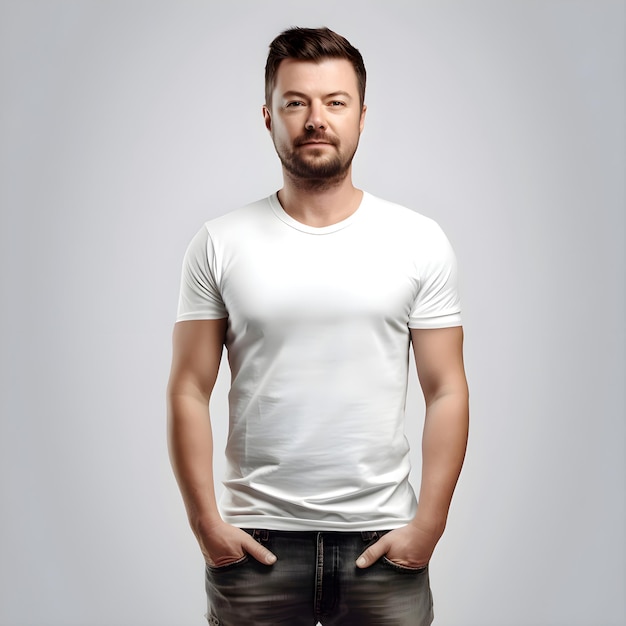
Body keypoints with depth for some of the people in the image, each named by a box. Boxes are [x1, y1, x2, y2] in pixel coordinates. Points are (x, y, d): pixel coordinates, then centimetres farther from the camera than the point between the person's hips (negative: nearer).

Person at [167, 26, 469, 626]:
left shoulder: (419, 241, 0)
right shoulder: (220, 244, 0)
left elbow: (445, 391, 0)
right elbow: (189, 391, 0)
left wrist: (429, 522, -6)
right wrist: (206, 520, -5)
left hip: (383, 540, 0)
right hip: (255, 540, 0)